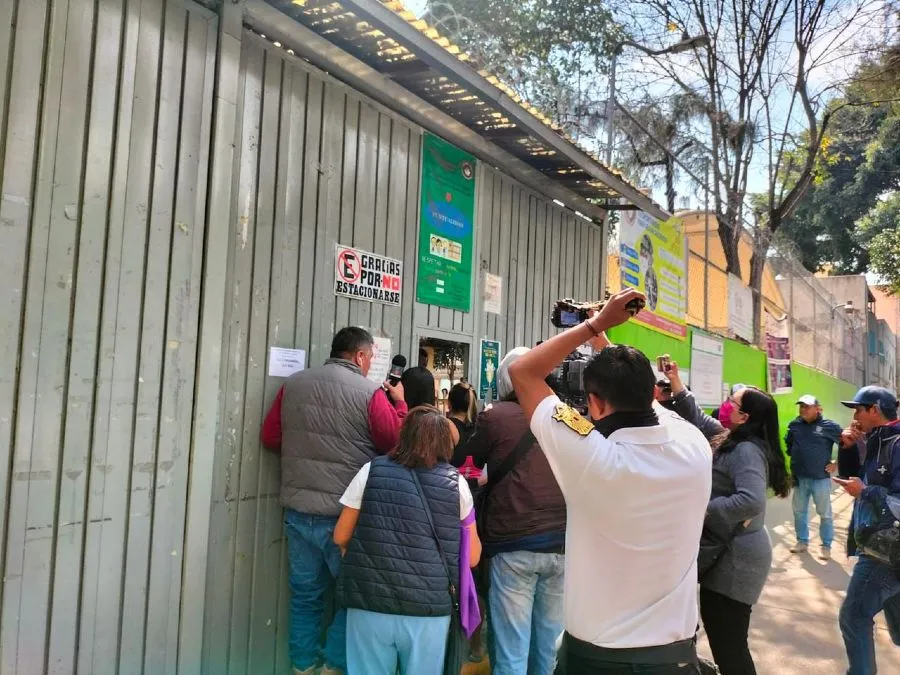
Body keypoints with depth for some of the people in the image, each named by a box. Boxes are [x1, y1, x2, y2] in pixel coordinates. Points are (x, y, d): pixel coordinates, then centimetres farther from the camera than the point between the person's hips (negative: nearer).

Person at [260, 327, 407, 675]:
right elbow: (396, 444, -5)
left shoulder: (293, 384, 5)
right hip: (345, 513, -5)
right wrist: (399, 403, 8)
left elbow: (270, 437, 11)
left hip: (298, 509, 5)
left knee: (306, 594, 17)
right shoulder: (370, 392, -10)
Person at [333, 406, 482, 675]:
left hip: (369, 605, 0)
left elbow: (341, 537, 9)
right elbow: (472, 557, 7)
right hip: (428, 610, 0)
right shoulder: (455, 482, 1)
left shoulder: (372, 471, 1)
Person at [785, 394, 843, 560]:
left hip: (820, 478, -4)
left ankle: (826, 546, 17)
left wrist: (837, 464, -5)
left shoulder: (829, 426, -9)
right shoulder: (794, 425, 3)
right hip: (800, 478, 4)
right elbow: (788, 444, 21)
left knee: (825, 513, 6)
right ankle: (802, 542, 26)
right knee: (799, 511, 13)